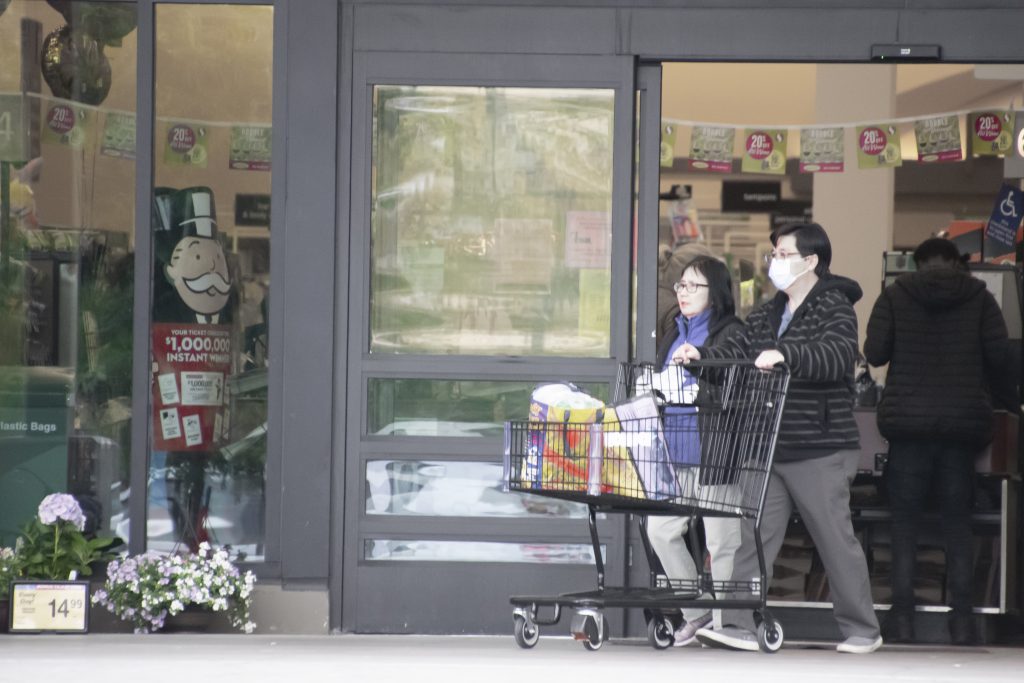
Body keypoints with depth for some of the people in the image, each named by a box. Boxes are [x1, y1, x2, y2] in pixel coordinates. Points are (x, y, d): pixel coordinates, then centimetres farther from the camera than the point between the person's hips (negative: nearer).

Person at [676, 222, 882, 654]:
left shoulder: (834, 309, -7)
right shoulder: (767, 315, 17)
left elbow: (837, 357, -25)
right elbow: (736, 353, 11)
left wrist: (785, 355, -38)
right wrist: (700, 355, -8)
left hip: (821, 453, -7)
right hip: (770, 451, 7)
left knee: (836, 539, 1)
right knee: (753, 537, 1)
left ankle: (862, 630, 13)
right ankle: (740, 626, 1)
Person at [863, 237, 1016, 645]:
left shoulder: (895, 296, 1)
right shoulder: (979, 298, 4)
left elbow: (874, 353, -5)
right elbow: (999, 356, -2)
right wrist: (1007, 401, 14)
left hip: (908, 420, -1)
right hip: (963, 423, 1)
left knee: (904, 518, 6)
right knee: (958, 519, 10)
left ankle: (902, 617, 1)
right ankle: (962, 619, 4)